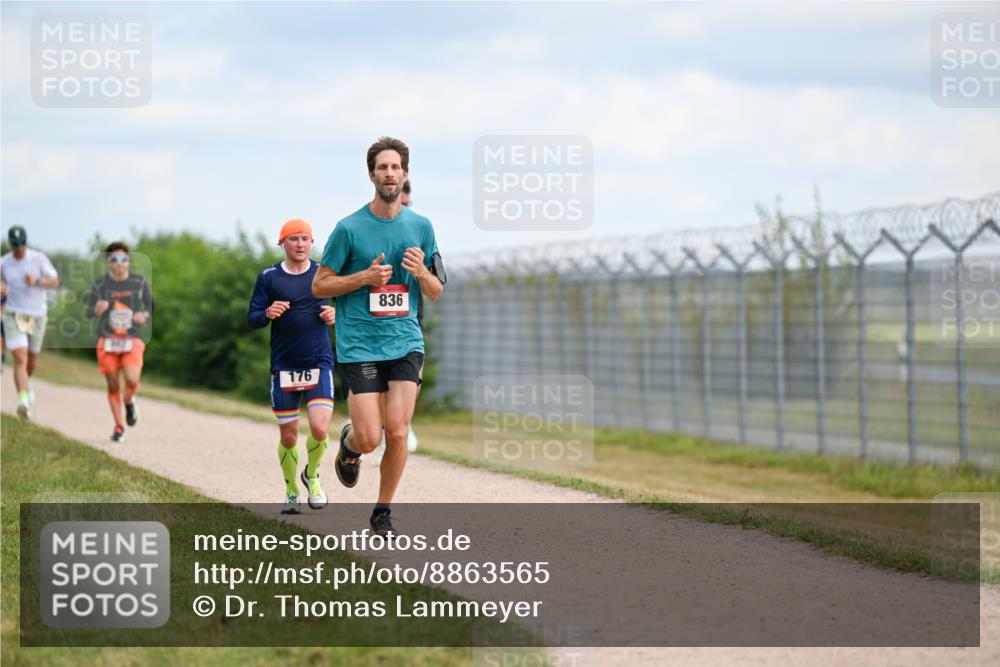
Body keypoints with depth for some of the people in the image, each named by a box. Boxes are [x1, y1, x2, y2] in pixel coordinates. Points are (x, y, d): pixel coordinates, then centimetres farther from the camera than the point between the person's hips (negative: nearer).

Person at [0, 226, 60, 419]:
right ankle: (23, 401, -29)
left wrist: (36, 281, -24)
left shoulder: (39, 258, -8)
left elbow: (55, 282, -7)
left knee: (32, 359, 19)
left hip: (37, 315, 1)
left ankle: (26, 384, 50)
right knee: (20, 360, -17)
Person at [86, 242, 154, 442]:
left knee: (132, 380, -19)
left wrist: (145, 315, -11)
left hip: (132, 341, 0)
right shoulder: (100, 285, -2)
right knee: (113, 385, 4)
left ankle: (129, 403, 16)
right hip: (107, 341, 0)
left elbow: (151, 306, 12)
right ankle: (118, 426, 21)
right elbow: (88, 311, -2)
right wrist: (97, 310, -26)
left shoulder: (139, 283, 2)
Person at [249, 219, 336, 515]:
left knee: (319, 429, -16)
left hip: (319, 362, 0)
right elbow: (252, 319, 3)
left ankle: (312, 475, 14)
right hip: (283, 365, 0)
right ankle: (292, 492, 27)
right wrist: (268, 313, -19)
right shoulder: (269, 277, 2)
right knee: (288, 437, 5)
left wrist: (335, 314, -7)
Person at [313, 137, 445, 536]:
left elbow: (436, 293, 13)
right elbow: (319, 285, 1)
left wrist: (421, 272, -9)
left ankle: (383, 512, 12)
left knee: (397, 433, -7)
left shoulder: (421, 227, 7)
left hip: (406, 343, 2)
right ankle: (349, 444, 30)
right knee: (370, 439, -8)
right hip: (358, 346, -2)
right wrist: (365, 277, -12)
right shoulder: (349, 228, -3)